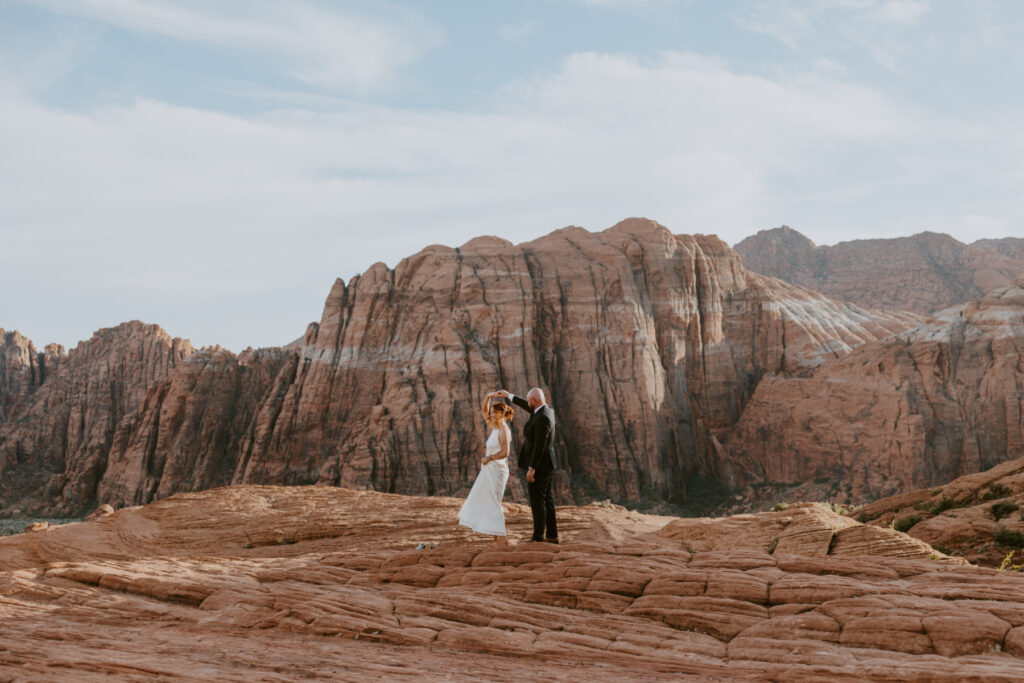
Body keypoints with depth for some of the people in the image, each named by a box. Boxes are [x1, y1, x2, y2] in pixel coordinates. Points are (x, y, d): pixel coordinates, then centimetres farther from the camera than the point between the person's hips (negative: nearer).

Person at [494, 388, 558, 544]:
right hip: (548, 466, 10)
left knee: (537, 502, -5)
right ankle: (552, 535, 15)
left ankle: (538, 538, -2)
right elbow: (529, 408, 28)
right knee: (547, 501, 12)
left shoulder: (543, 418, -23)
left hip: (539, 466, -10)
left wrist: (531, 469, -23)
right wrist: (510, 396, 33)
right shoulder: (547, 409, 7)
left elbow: (540, 445, -25)